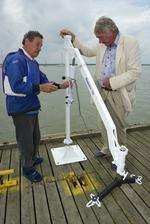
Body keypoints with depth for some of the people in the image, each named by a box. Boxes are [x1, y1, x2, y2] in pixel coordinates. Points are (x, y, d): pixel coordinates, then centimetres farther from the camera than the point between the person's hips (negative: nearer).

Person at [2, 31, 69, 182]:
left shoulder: (33, 63, 12)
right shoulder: (16, 60, -17)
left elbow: (44, 81, 14)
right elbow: (16, 86, -26)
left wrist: (60, 86, 2)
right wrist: (39, 87, -29)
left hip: (32, 107, 9)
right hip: (20, 109, -9)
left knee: (35, 137, 21)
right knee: (26, 139, 4)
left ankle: (32, 158, 44)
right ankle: (28, 168, 25)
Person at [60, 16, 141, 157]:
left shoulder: (131, 43, -10)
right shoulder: (102, 46, 9)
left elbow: (135, 71, -16)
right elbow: (86, 51, 25)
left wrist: (112, 82, -21)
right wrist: (73, 38, 13)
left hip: (119, 94, -6)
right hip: (102, 92, 6)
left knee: (118, 126, 4)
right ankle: (107, 148, 38)